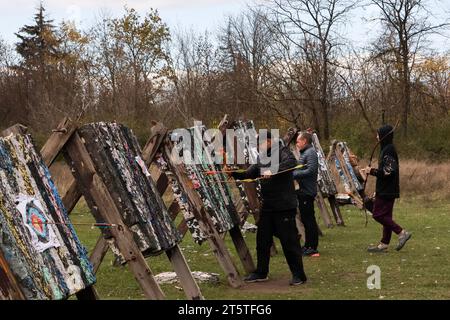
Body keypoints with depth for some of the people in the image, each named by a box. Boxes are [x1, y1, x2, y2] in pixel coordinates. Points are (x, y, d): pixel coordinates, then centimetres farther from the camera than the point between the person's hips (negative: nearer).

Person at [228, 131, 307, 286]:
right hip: (267, 206, 8)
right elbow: (248, 174, 15)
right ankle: (261, 273, 23)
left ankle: (298, 275, 7)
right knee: (262, 240, 11)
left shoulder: (282, 151, -7)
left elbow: (291, 162, -28)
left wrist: (273, 170, -37)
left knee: (289, 241, -3)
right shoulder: (261, 158, 15)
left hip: (284, 206, -8)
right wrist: (234, 173, -1)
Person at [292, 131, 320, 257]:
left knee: (309, 219, -7)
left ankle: (313, 248, -4)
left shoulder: (310, 153, -13)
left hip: (307, 192, -10)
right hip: (302, 191, 10)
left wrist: (293, 174, -20)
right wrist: (293, 173, 7)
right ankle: (308, 246, 23)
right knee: (305, 219, 15)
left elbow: (310, 171, -23)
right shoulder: (304, 153, 18)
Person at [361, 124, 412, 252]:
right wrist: (372, 170, 14)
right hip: (388, 189, 10)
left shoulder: (388, 151, -17)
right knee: (386, 216, 12)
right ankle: (384, 244, 16)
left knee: (378, 214, -7)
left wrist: (372, 171, -15)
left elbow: (388, 171, -24)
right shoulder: (389, 149, 14)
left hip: (386, 190, -10)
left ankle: (402, 232, -7)